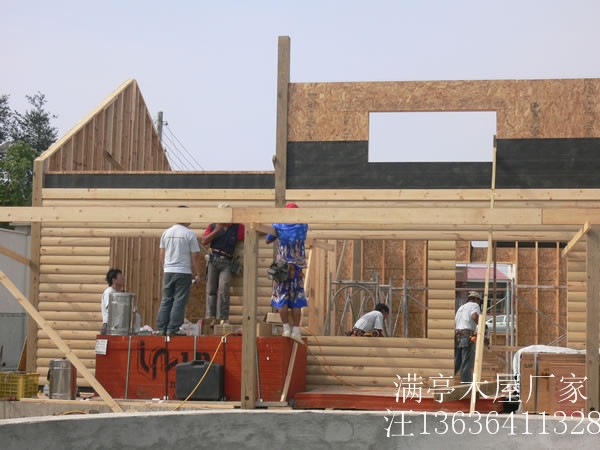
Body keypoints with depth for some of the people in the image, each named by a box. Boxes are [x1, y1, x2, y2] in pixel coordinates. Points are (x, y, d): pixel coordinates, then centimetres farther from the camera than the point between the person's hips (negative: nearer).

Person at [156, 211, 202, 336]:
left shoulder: (166, 233, 7)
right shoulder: (189, 234, -8)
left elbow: (162, 254, 13)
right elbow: (195, 256, -7)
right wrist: (198, 274, 1)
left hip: (168, 271, 5)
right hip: (183, 272, -5)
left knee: (166, 301, 10)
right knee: (179, 302, -2)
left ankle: (162, 329, 9)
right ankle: (172, 329, -5)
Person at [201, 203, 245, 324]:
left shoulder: (237, 227, 8)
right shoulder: (213, 226, 10)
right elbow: (204, 241, 0)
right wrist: (216, 231, -7)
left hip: (226, 262, -1)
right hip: (213, 259, 1)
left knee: (223, 290, -12)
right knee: (211, 290, 2)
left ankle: (223, 318, -12)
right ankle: (210, 316, 6)